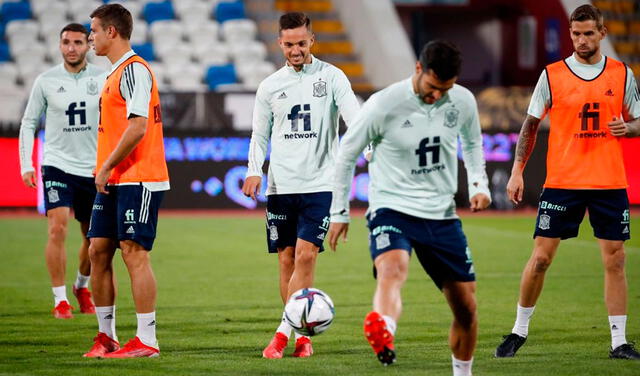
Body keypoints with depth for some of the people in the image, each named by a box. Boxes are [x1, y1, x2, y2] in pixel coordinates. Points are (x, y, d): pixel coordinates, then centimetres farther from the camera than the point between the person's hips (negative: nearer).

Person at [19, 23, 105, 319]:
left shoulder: (102, 79, 0)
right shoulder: (46, 81, -1)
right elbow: (29, 123, 5)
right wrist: (26, 165, -2)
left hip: (94, 169, 2)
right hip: (58, 165, -2)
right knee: (57, 230, -17)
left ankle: (82, 286, 37)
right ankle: (60, 300, -9)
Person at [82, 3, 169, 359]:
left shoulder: (134, 70, -12)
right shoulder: (115, 73, 18)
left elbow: (138, 127, -21)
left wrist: (107, 168, -16)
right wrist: (104, 171, 14)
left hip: (138, 180, -10)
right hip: (113, 182, 10)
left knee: (134, 253, -9)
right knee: (98, 250, 8)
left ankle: (146, 340, -6)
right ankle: (106, 335, 16)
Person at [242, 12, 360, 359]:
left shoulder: (331, 77, 1)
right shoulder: (270, 86, 9)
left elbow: (356, 119, -8)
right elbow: (260, 136, 13)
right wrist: (254, 171, -4)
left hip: (319, 184, -3)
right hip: (281, 185, 3)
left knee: (305, 256, -14)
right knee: (286, 260, 4)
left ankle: (284, 331, -12)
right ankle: (302, 336, 13)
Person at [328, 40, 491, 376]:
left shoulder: (463, 102, -1)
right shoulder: (383, 105, -14)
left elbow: (472, 143, 21)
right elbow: (346, 155, -1)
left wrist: (479, 184, 5)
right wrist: (340, 213, 4)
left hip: (442, 215, 5)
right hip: (392, 208, -5)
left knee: (466, 306, 6)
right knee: (393, 269, -36)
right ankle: (382, 335, -65)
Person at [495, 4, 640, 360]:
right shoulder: (552, 75, 1)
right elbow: (531, 126, 7)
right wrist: (517, 172, 1)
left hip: (610, 182, 1)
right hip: (562, 181, -1)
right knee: (541, 257, -2)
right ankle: (519, 331, 14)